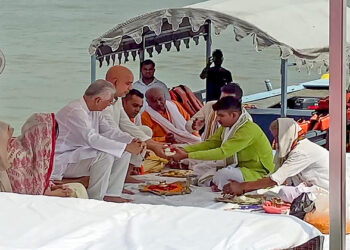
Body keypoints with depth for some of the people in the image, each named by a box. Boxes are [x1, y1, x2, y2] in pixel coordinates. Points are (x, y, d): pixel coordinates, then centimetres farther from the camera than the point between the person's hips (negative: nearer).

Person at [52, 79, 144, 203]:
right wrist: (126, 147, -34)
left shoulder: (94, 112, 9)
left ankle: (111, 194, 0)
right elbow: (92, 139, -34)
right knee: (105, 155, -31)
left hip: (80, 153, 10)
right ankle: (95, 200, -19)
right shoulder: (75, 111, -24)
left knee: (124, 154, 1)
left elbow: (109, 130, 8)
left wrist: (132, 141, -11)